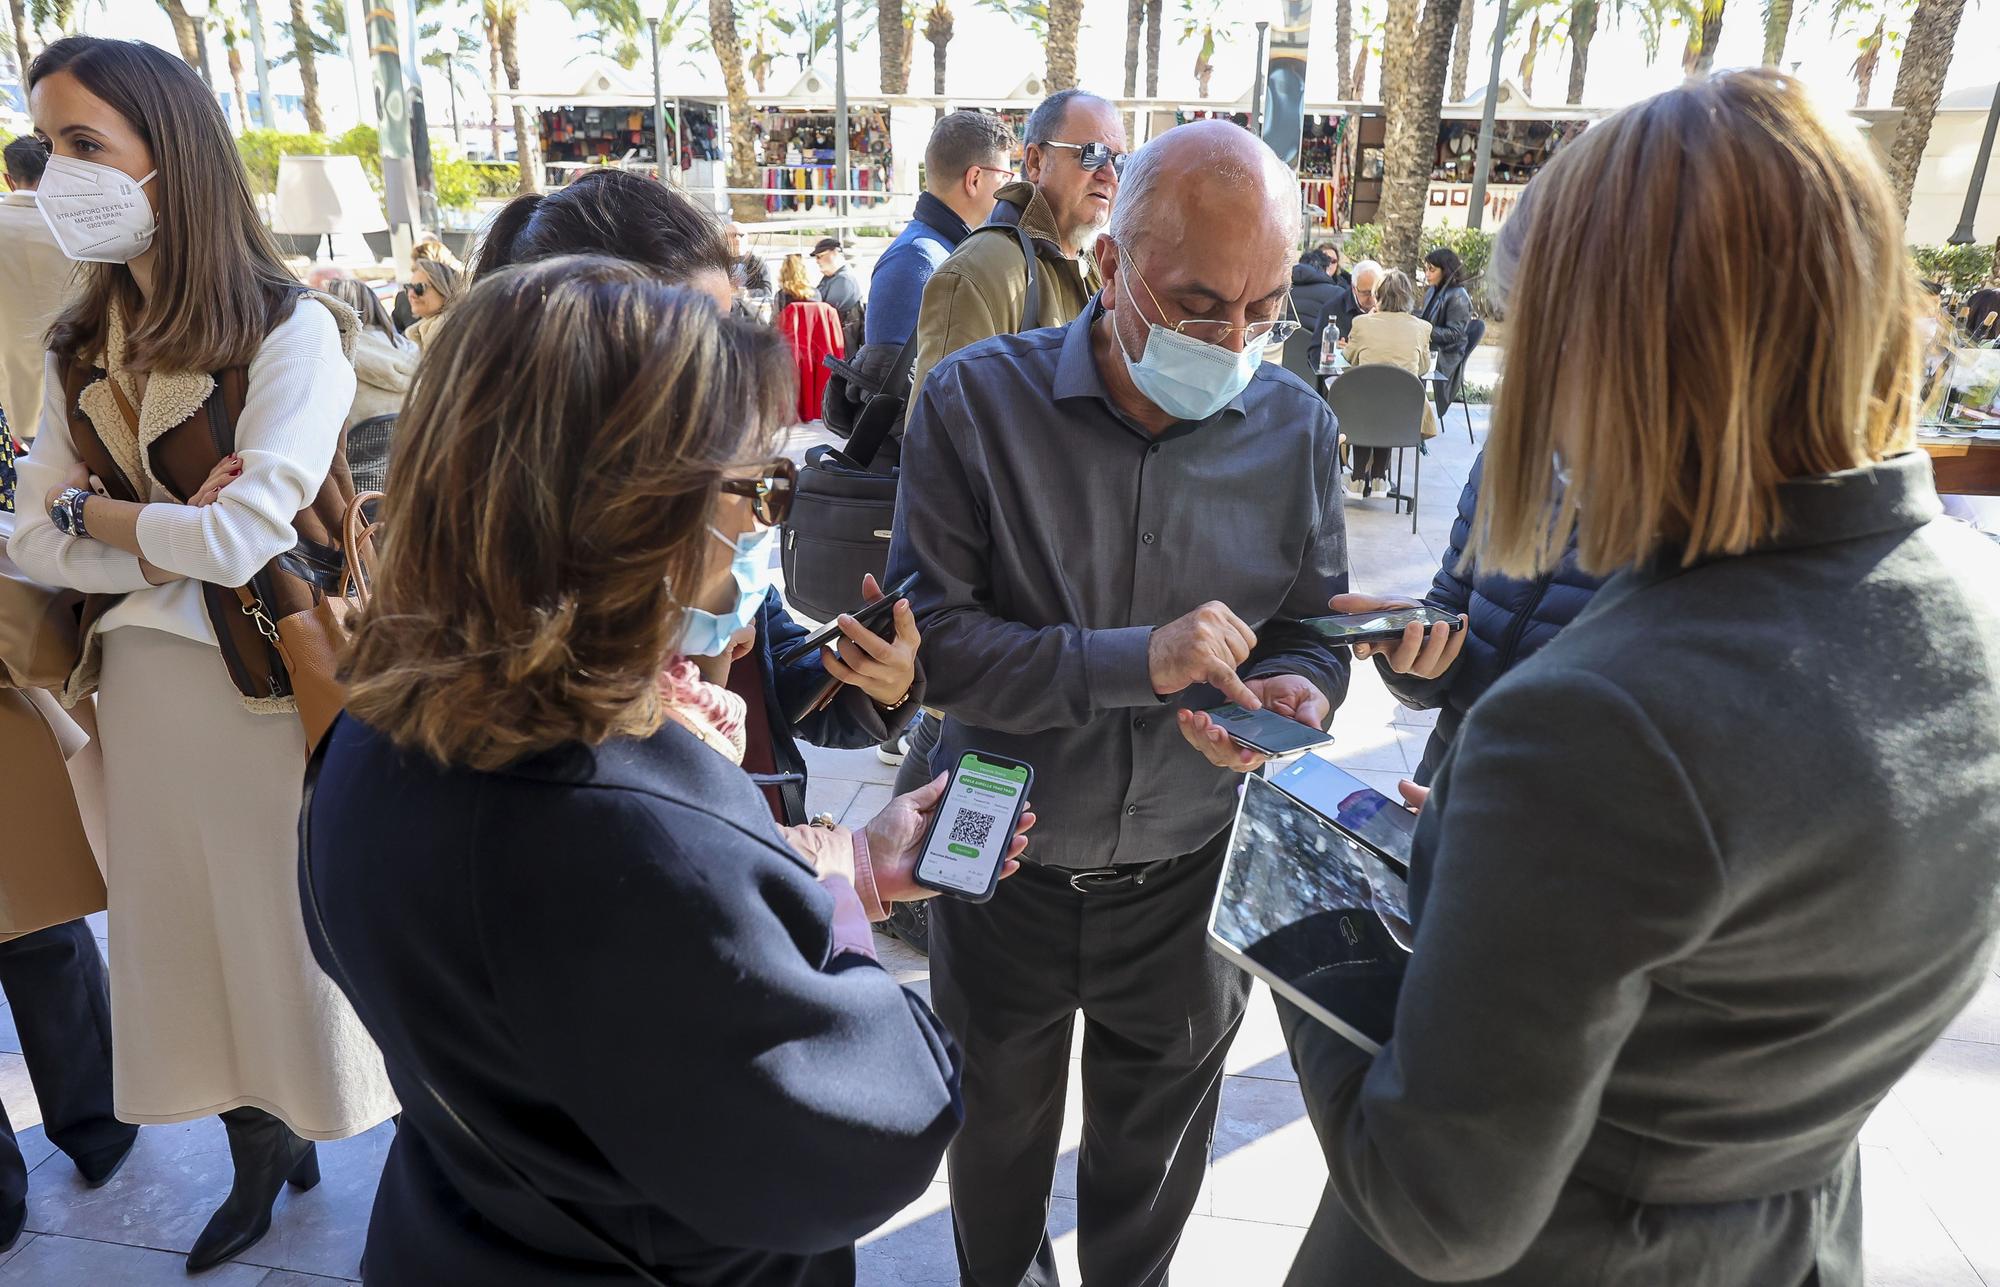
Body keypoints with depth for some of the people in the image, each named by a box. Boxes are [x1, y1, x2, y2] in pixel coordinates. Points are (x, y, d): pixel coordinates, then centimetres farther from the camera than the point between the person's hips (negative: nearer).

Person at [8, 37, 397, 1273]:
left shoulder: (292, 328, -14)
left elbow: (240, 535, -21)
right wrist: (172, 543, -15)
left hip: (276, 683, -6)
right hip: (144, 686, 6)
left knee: (311, 929, 4)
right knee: (193, 929, 16)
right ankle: (261, 1157, 39)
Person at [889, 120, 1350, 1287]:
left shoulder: (1296, 426, -8)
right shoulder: (980, 400, -17)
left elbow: (1316, 629, 1)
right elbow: (929, 638, -20)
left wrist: (1299, 693, -22)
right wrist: (1135, 661, -30)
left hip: (1189, 879, 2)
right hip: (1004, 871, -1)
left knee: (1154, 1155, 26)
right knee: (1000, 1133, 26)